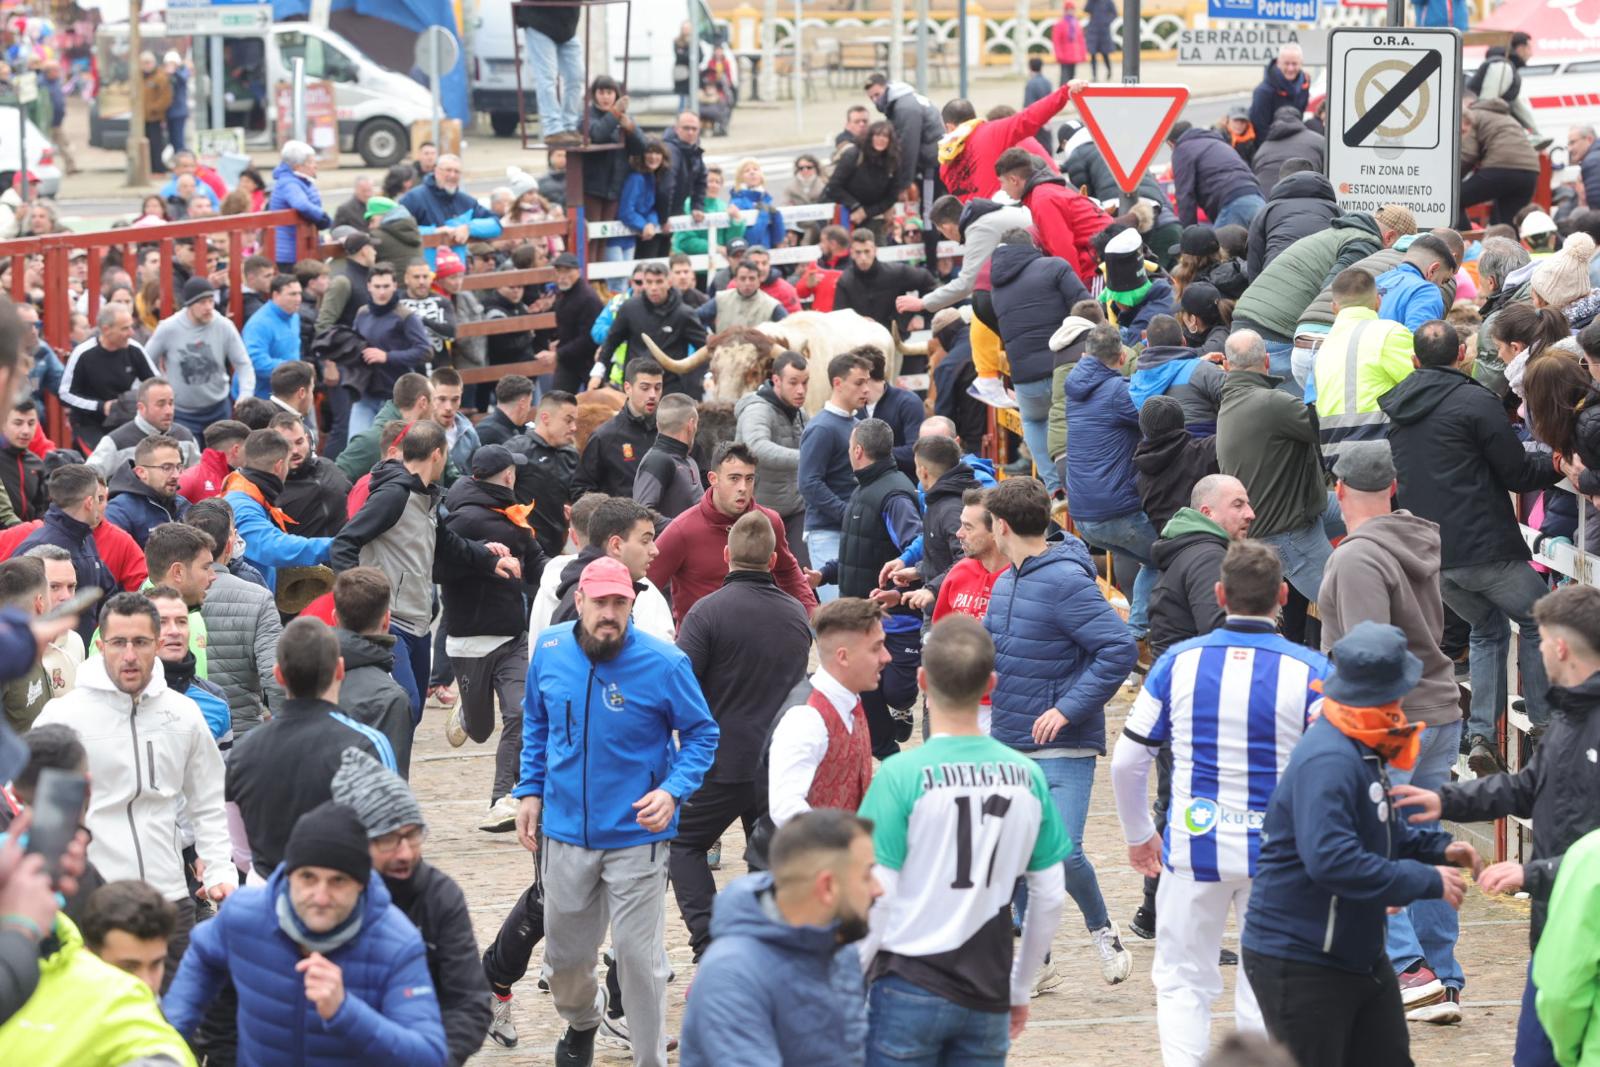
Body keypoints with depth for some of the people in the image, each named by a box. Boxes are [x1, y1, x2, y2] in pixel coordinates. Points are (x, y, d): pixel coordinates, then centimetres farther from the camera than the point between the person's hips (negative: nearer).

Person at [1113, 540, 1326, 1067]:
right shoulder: (1310, 672, -9)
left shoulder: (1178, 663, -3)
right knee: (1266, 992, 13)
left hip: (1194, 848, 1)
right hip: (1278, 854, -1)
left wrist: (1138, 835, 19)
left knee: (1182, 983, 13)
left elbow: (1127, 763, 3)